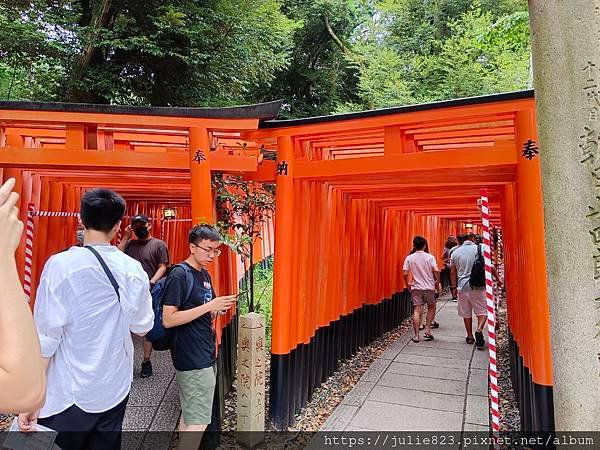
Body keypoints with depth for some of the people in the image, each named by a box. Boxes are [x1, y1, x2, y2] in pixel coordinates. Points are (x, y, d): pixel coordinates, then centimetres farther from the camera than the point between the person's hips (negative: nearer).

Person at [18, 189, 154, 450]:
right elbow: (142, 328, 3)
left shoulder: (61, 265, -15)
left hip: (68, 395, -3)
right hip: (116, 390, 3)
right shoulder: (134, 269, -6)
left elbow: (46, 336, -15)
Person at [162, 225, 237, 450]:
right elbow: (168, 320, -20)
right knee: (199, 421, -3)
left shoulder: (205, 274, 11)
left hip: (205, 355, 9)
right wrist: (208, 306, -23)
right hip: (192, 359, -9)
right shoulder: (178, 275, -15)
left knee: (189, 415, 17)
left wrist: (217, 309, 0)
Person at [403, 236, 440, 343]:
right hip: (429, 287, 0)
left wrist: (407, 285, 8)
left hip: (416, 287, 1)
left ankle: (416, 335, -1)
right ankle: (427, 329, 14)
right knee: (431, 307, 21)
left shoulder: (409, 258, -2)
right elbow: (436, 271, -13)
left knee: (417, 311, 1)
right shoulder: (430, 257, -4)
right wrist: (437, 283, 1)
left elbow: (405, 274, -7)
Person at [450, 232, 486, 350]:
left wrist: (454, 287, 17)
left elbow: (453, 272, 9)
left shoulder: (455, 252, 7)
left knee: (466, 313, 12)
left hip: (463, 286, 3)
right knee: (482, 310, 5)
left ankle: (470, 336, 19)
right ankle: (479, 329, -18)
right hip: (478, 286, -3)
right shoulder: (479, 249, -3)